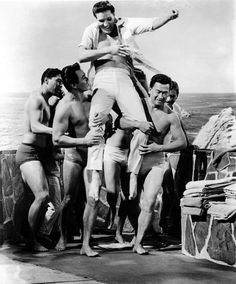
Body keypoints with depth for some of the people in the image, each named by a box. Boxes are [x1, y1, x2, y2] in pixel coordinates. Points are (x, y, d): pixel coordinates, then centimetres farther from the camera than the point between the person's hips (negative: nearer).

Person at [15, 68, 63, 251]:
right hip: (30, 152, -9)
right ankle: (31, 240, -12)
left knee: (55, 206, -1)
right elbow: (35, 126, -20)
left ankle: (37, 235, 14)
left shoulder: (49, 104, 24)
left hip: (46, 156, 9)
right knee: (43, 196, -25)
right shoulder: (36, 99, -6)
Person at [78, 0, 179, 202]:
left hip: (124, 80, 2)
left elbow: (152, 24, 5)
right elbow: (81, 56, -2)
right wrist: (108, 50, -10)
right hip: (103, 79, -2)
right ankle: (95, 175, -25)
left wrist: (169, 17, -15)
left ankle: (133, 174, -4)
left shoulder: (127, 25, 14)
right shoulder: (92, 30, 11)